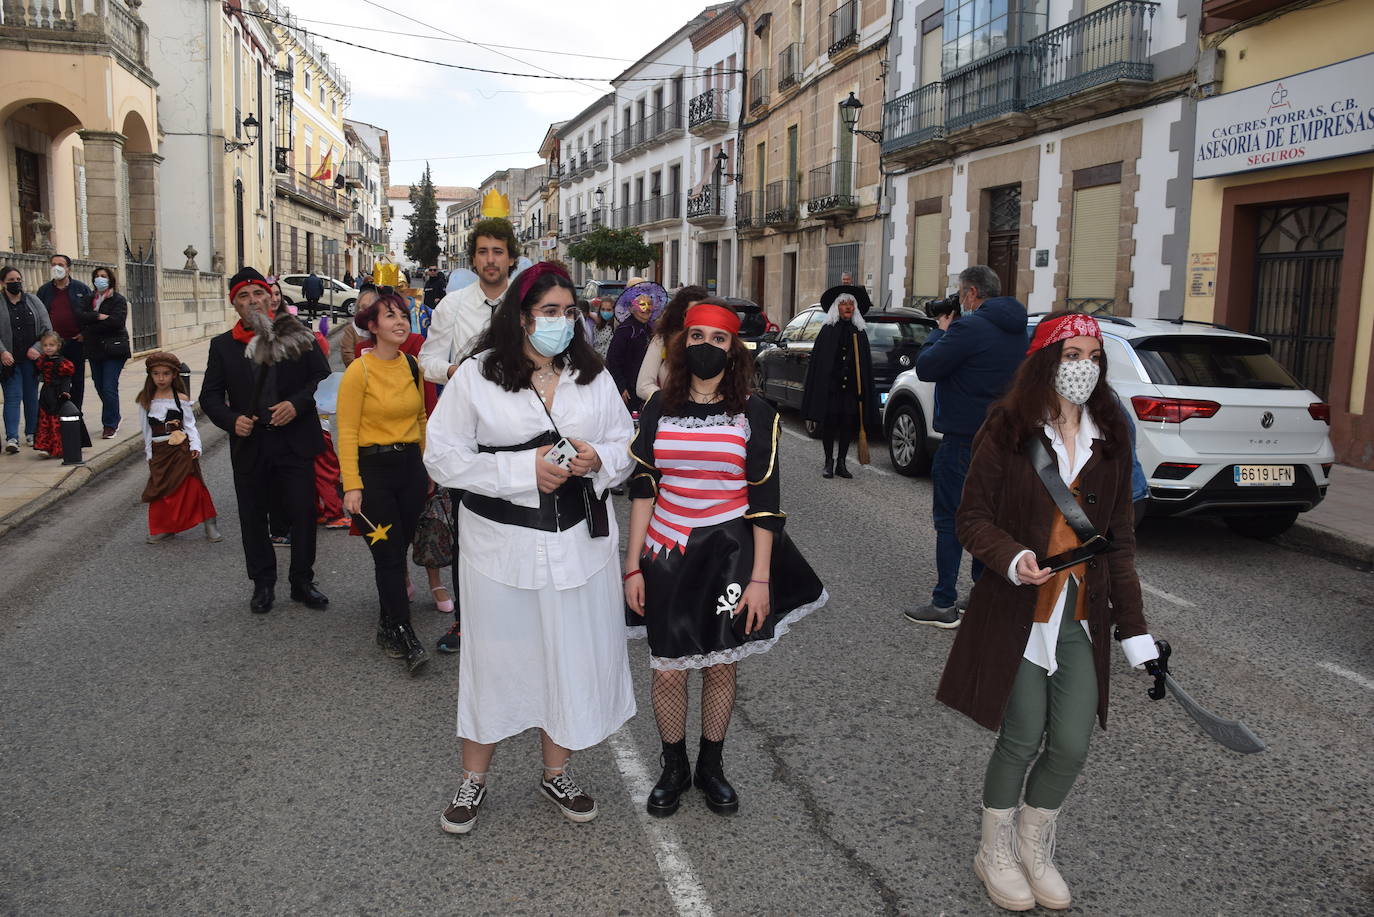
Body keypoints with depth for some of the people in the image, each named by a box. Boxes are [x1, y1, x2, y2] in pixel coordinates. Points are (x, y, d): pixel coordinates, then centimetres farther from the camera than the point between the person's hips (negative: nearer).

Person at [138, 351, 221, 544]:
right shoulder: (146, 401, 5)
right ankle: (163, 528, 19)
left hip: (181, 449, -3)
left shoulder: (181, 399, -1)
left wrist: (195, 446, -12)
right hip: (159, 452, 3)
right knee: (160, 491, 5)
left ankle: (210, 524, 5)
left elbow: (190, 424, 0)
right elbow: (146, 430, 9)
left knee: (191, 486, -4)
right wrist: (149, 454, 7)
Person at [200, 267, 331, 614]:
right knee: (253, 517, 11)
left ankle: (302, 582, 20)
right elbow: (210, 395, 7)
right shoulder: (223, 345, 5)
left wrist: (297, 404, -15)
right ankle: (263, 583, 26)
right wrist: (231, 419, -12)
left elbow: (323, 376, 1)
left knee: (303, 514, 4)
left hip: (295, 440, -2)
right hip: (250, 445, 2)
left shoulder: (297, 336, 0)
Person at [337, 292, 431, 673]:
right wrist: (352, 485, -17)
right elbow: (347, 432, -11)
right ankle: (404, 635, 3)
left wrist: (426, 464, 15)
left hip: (410, 465, 5)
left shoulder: (412, 366, 7)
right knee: (389, 554, -4)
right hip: (373, 467, -5)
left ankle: (388, 625, 27)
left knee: (399, 549, 11)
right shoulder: (359, 371, -10)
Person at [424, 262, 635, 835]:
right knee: (495, 654, 8)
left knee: (573, 655, 11)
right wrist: (525, 469, -18)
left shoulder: (593, 376, 6)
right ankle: (473, 782, 29)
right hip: (500, 543, -3)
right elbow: (442, 457, -9)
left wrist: (598, 460, -14)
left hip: (579, 542, 3)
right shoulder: (477, 375, -6)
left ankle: (556, 773, 33)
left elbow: (627, 446, 10)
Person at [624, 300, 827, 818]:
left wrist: (760, 578, -8)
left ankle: (711, 767, 31)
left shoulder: (754, 414, -2)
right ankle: (673, 770, 27)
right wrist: (632, 566, -1)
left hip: (729, 553, -1)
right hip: (667, 554, 1)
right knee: (669, 672, 5)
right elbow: (642, 489, 4)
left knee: (721, 666, 9)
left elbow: (764, 501, -3)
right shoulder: (659, 408, 3)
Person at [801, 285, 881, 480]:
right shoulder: (827, 330, 4)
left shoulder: (859, 332, 10)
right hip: (829, 386, -2)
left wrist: (862, 391, 2)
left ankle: (841, 463, 12)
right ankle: (829, 462, 11)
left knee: (848, 424, 3)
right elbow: (816, 359, 1)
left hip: (851, 388, 2)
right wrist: (818, 387, -7)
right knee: (828, 423, 0)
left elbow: (866, 365, 10)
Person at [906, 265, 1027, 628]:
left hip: (964, 439, -8)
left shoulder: (969, 328, -19)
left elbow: (925, 367, -15)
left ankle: (944, 604, 0)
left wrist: (941, 332, 0)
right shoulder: (1017, 330, 10)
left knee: (949, 519, -2)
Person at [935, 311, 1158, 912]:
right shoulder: (1007, 431, -7)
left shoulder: (1110, 438, 5)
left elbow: (1121, 539, 9)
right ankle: (995, 852, 28)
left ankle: (1035, 850, 31)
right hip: (1019, 610, -4)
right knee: (1022, 740, 3)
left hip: (1083, 614, 4)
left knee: (1071, 746, 4)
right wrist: (1012, 558, -25)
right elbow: (972, 517, -5)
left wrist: (1134, 630, 7)